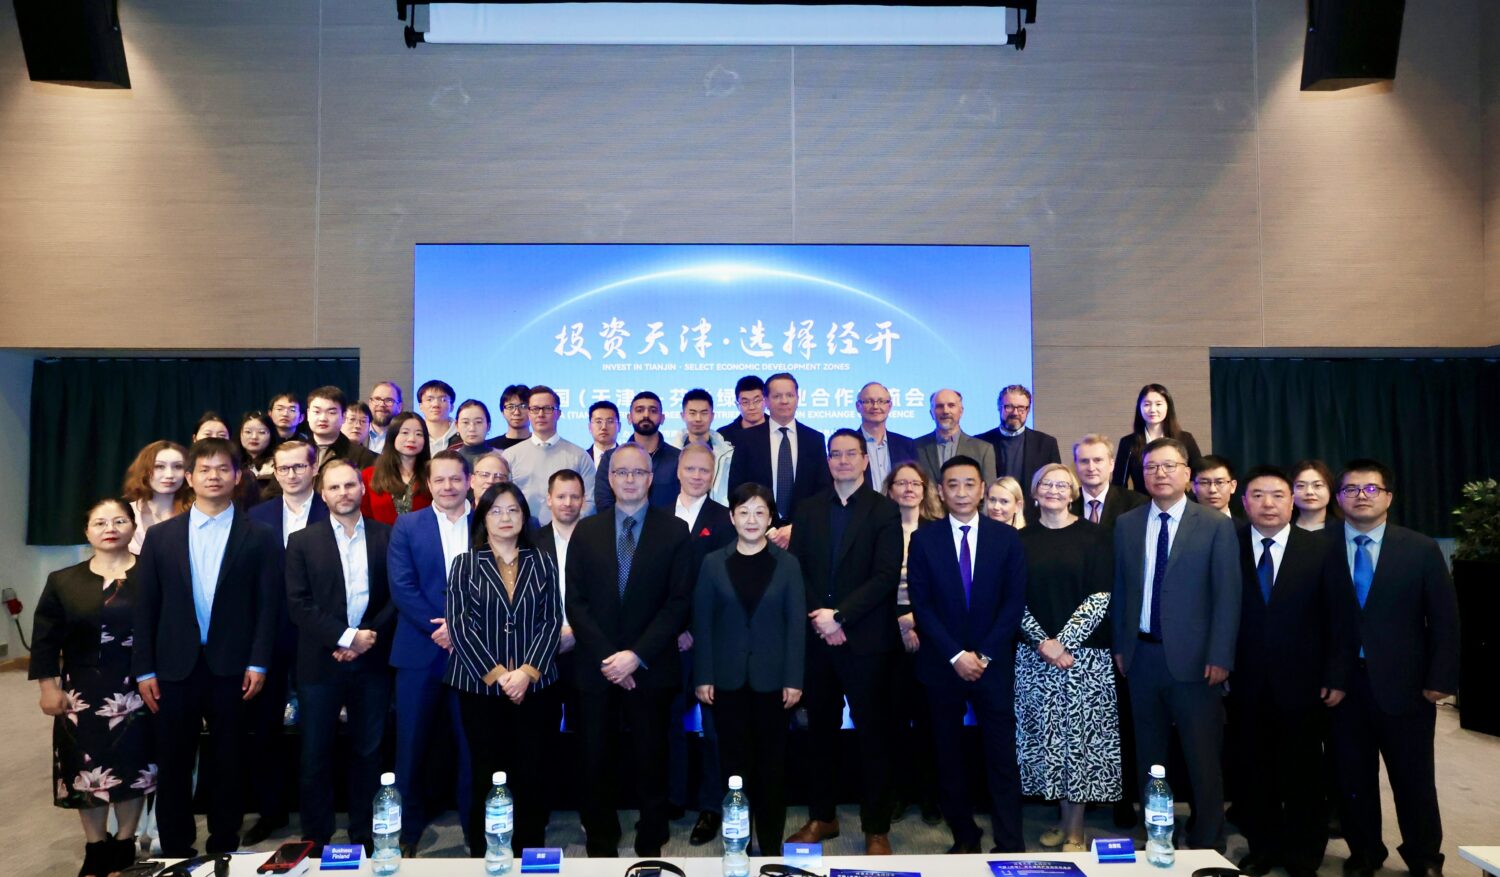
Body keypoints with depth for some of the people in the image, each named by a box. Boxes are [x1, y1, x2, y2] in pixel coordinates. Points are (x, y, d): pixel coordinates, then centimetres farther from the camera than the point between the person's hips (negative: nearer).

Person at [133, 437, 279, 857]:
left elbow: (267, 605, -1)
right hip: (175, 667, 2)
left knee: (227, 763, 8)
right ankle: (174, 851, 22)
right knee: (173, 764, 9)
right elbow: (145, 607, 5)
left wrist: (258, 663, -9)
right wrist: (144, 669, 0)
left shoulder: (259, 537, 2)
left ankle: (224, 848, 22)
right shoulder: (160, 535, 7)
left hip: (232, 668, -1)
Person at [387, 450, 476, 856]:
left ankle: (475, 828, 21)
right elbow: (401, 586, -5)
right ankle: (408, 831, 22)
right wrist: (438, 628, -13)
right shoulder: (407, 526, 5)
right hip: (420, 652, 0)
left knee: (472, 746, 8)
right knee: (412, 746, 7)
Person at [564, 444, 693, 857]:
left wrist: (636, 656, -13)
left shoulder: (674, 531, 1)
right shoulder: (586, 531, 7)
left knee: (652, 763, 8)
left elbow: (679, 601, -5)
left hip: (650, 669, -1)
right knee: (597, 765, 7)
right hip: (596, 668, 2)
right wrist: (607, 657, -9)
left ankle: (650, 846, 23)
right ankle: (601, 846, 23)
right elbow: (575, 601, 2)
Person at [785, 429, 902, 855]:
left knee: (873, 734, 3)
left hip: (865, 640, -3)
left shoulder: (885, 510, -1)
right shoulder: (808, 509, 10)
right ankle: (822, 816, 25)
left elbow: (886, 576, -10)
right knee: (820, 731, 11)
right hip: (818, 639, 3)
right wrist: (819, 619, -8)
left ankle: (876, 828, 13)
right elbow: (796, 569, 5)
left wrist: (840, 615, -15)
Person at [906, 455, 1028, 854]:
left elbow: (1014, 602, -1)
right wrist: (956, 655, -11)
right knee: (949, 757, 9)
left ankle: (1010, 845, 7)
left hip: (993, 664, 0)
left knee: (1002, 757, 0)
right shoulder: (923, 540, 0)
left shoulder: (1006, 538, 2)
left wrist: (984, 654, -9)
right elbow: (921, 605, -4)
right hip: (942, 664, 1)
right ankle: (964, 837, 23)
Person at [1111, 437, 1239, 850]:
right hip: (1142, 654, 3)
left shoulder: (1216, 525, -3)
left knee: (1203, 756, 5)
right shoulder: (1126, 524, 7)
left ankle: (1206, 841, 19)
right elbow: (1119, 589, 9)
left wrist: (1220, 656, -11)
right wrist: (1120, 646, 6)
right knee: (1148, 753, 13)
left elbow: (1227, 595, -6)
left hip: (1193, 657, -3)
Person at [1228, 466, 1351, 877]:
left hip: (1301, 685, 0)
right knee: (1253, 773, 11)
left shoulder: (1319, 550, -1)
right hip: (1246, 685, 0)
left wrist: (1337, 677, -4)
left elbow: (1338, 619, -1)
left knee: (1303, 774, 12)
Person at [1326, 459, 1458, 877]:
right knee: (1352, 779, 11)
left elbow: (1444, 618, 0)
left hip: (1403, 684, 0)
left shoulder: (1421, 549, 0)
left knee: (1414, 780, 12)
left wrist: (1440, 679, -6)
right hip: (1343, 685, 0)